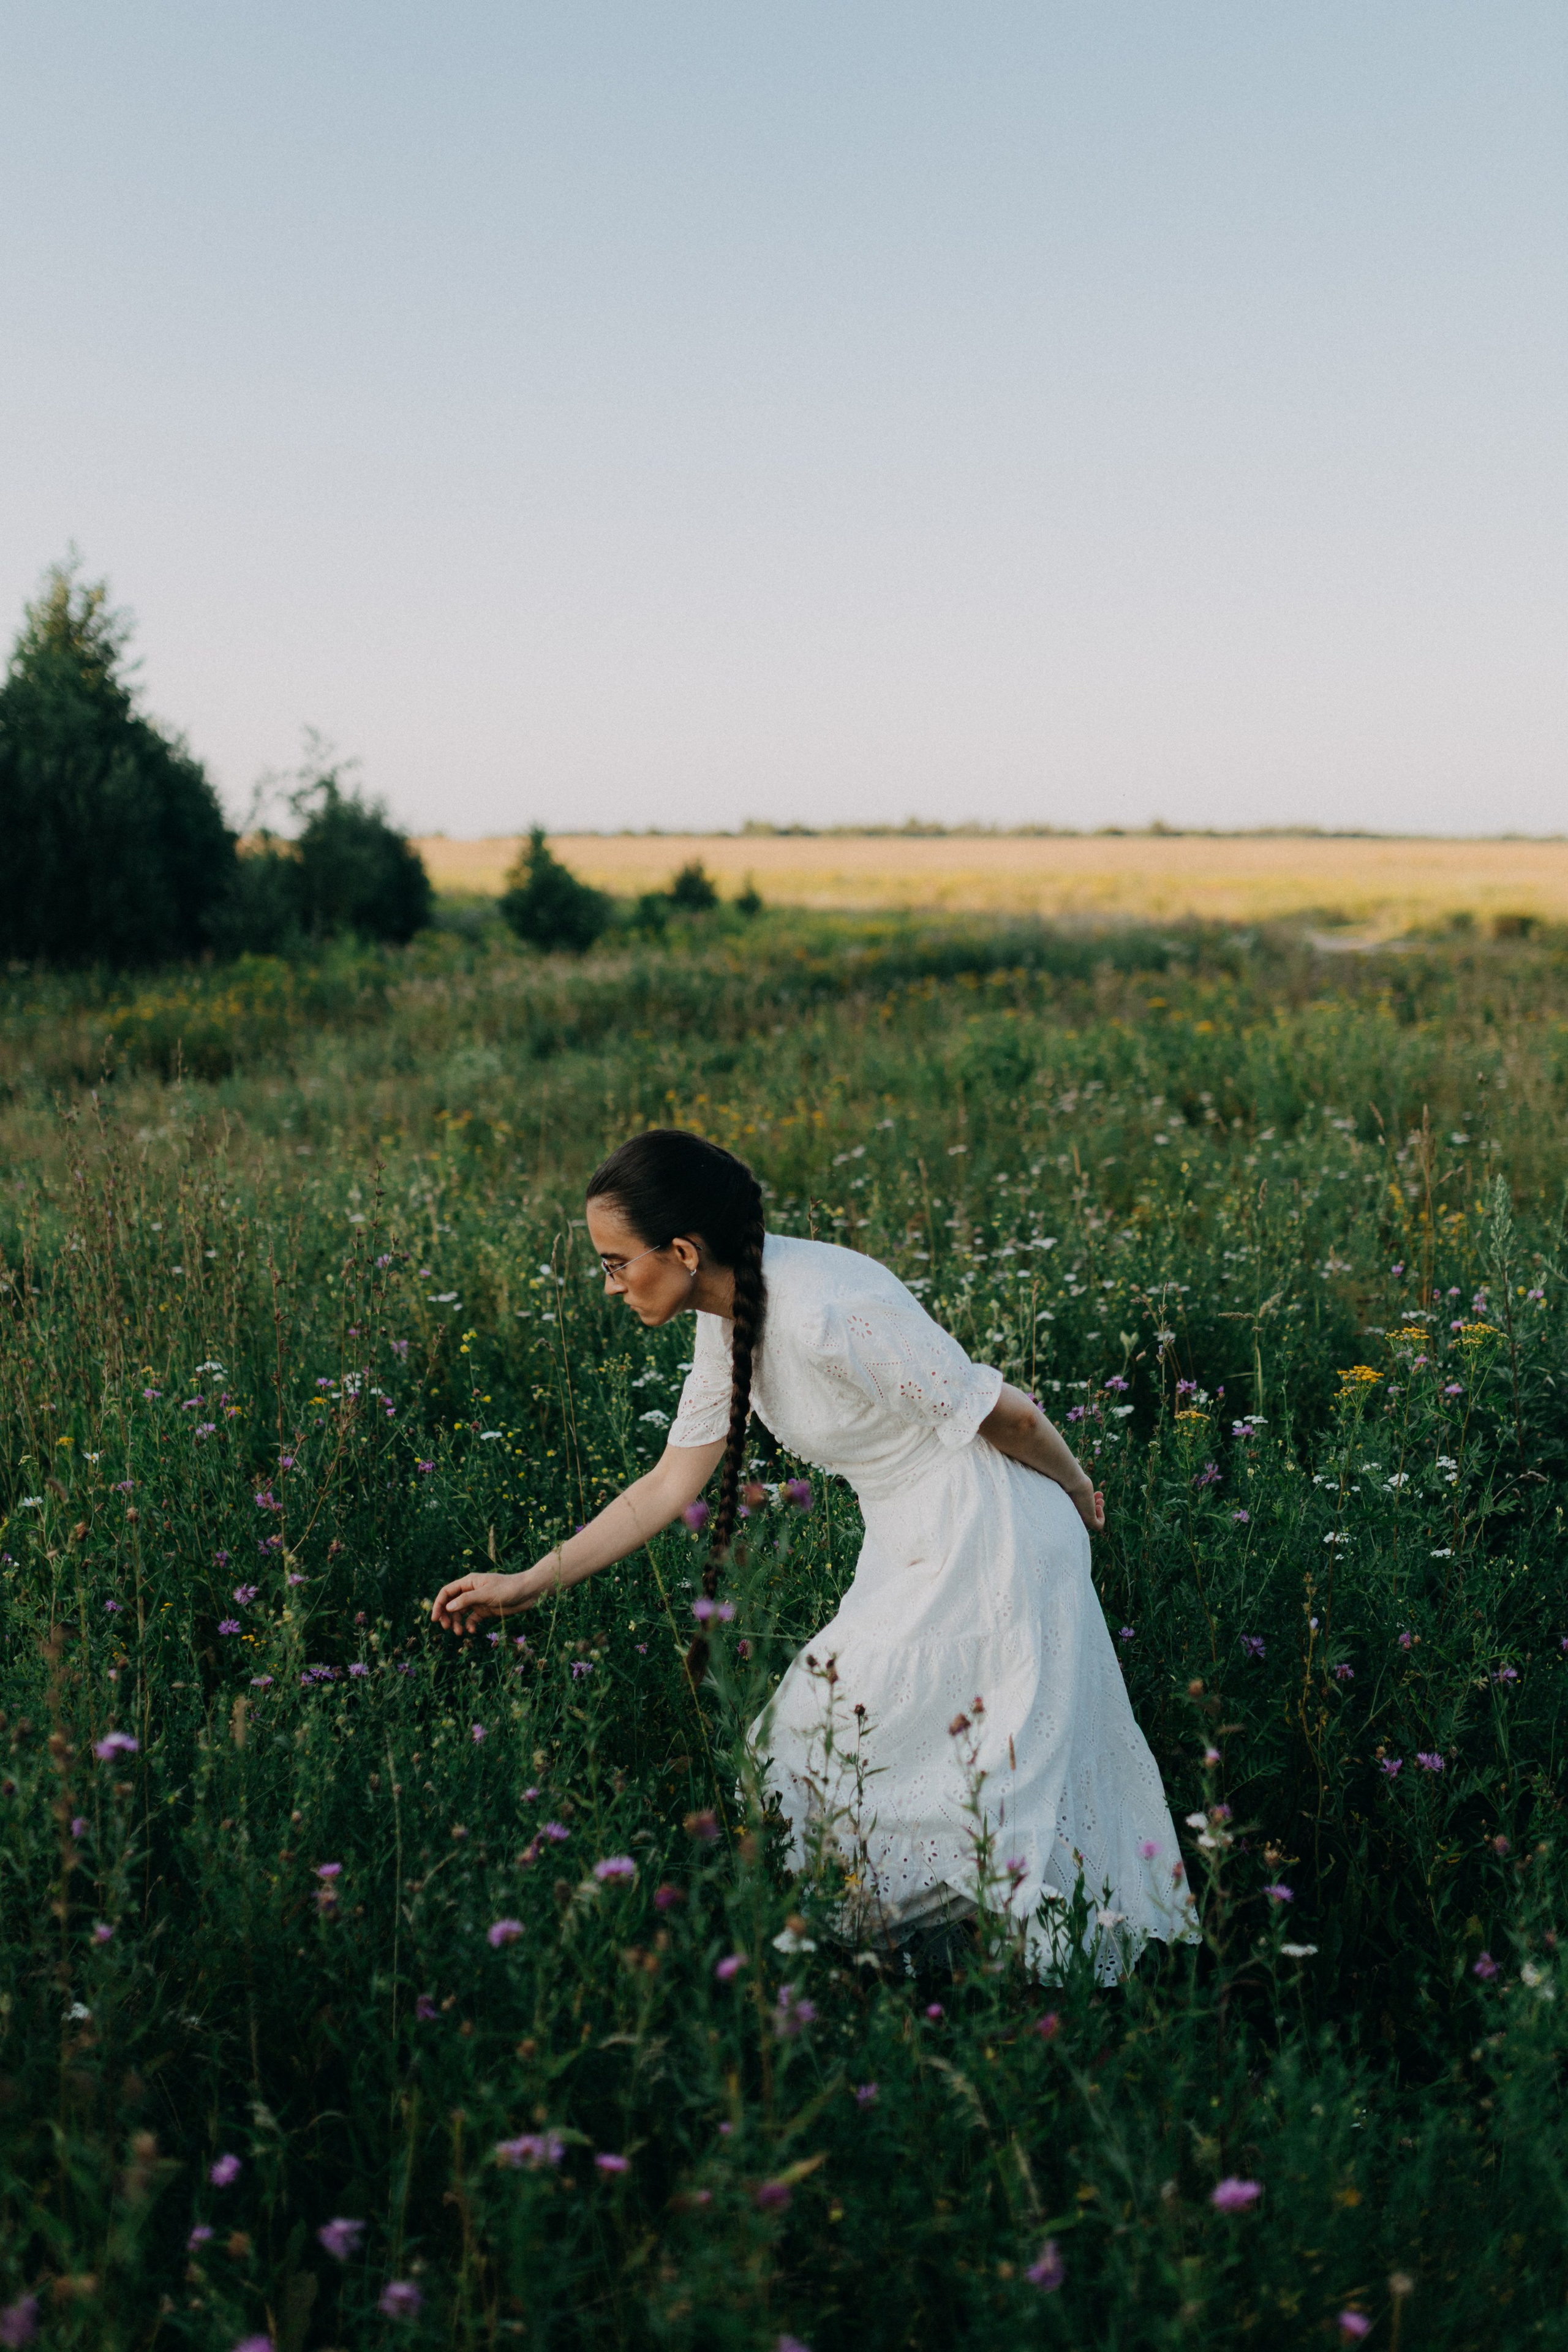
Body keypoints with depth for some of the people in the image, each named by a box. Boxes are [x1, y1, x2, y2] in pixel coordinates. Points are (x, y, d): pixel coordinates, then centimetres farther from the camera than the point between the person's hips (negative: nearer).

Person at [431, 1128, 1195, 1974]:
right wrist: (527, 1584, 7)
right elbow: (670, 1485, 8)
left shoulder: (826, 1310, -29)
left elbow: (1003, 1412, -19)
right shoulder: (732, 1312, 0)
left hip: (987, 1548, -8)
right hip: (911, 1553, 8)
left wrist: (1074, 1491, 0)